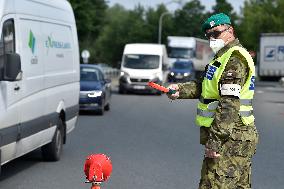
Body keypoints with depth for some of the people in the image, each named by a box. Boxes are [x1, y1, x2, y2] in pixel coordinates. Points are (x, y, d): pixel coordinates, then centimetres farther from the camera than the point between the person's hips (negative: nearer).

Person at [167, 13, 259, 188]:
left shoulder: (235, 59, -15)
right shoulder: (224, 56, 20)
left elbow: (229, 106, -23)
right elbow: (204, 86, 21)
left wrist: (214, 142, -26)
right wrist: (180, 89, 3)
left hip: (230, 140, -11)